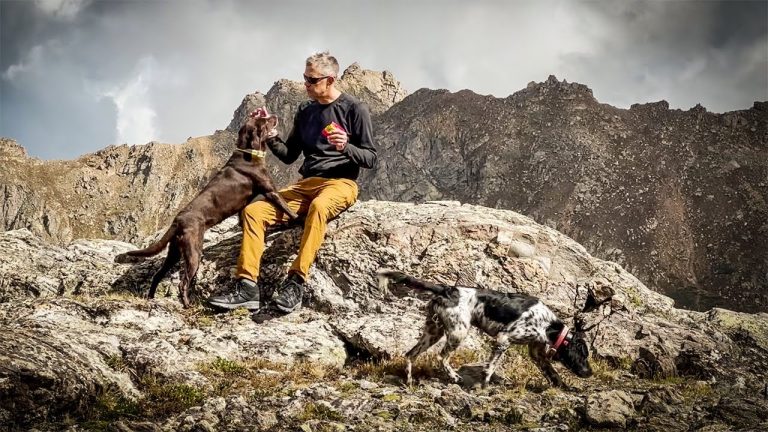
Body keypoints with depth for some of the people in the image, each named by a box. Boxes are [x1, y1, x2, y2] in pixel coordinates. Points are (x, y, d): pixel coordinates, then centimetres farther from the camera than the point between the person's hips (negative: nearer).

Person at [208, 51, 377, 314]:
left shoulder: (354, 109, -1)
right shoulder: (305, 112, 16)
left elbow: (370, 159, -3)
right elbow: (289, 156, 20)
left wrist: (346, 147, -22)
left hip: (340, 183, -6)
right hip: (305, 184, 6)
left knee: (319, 206, -41)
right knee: (253, 210, -16)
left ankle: (295, 283, -42)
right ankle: (247, 287, -24)